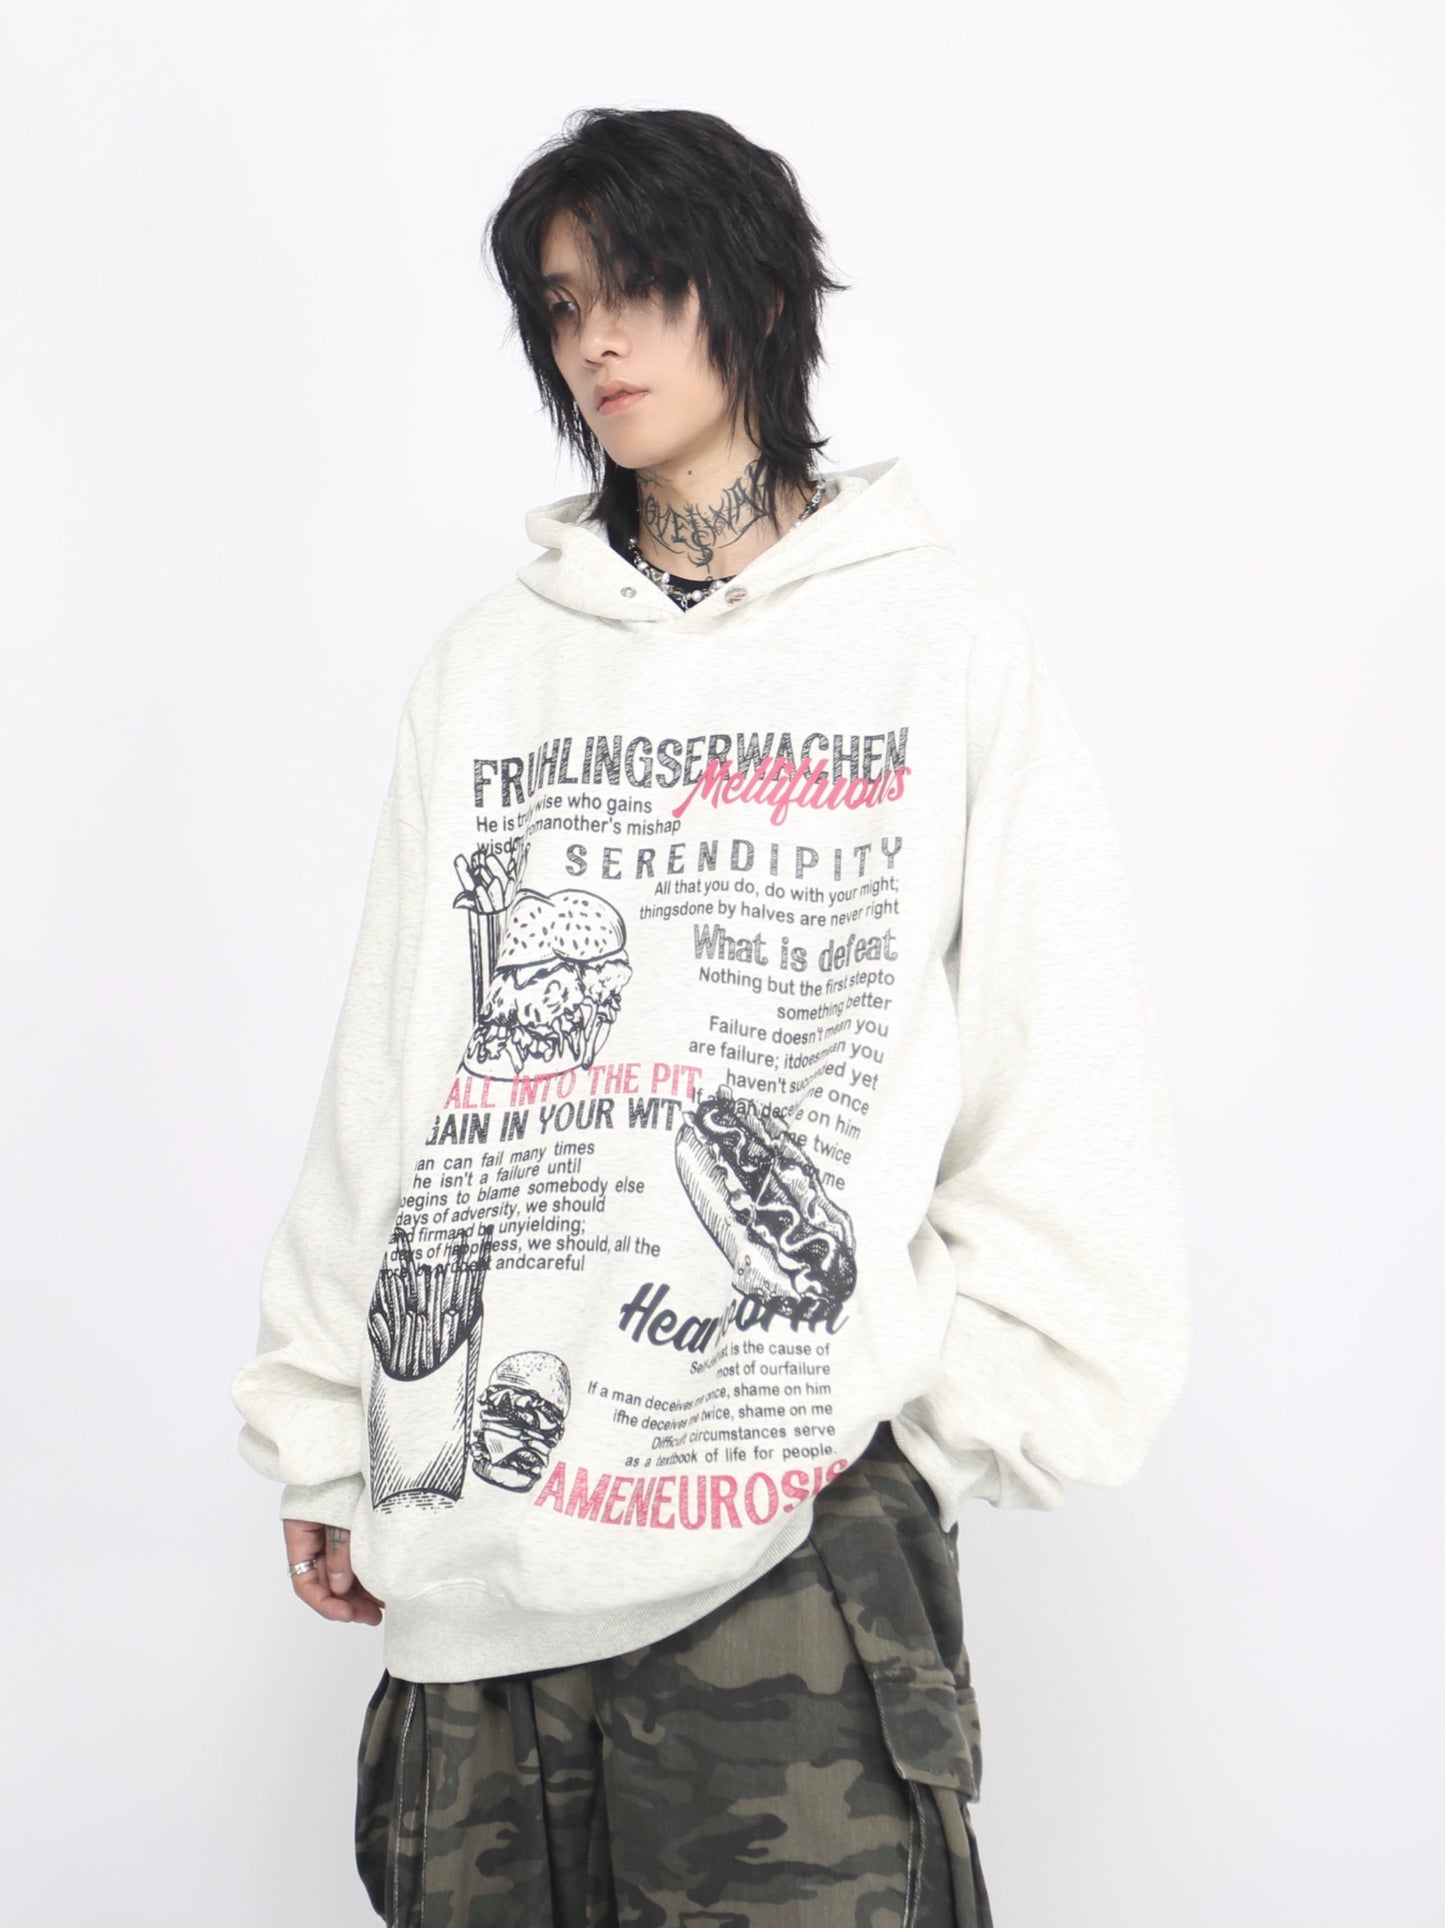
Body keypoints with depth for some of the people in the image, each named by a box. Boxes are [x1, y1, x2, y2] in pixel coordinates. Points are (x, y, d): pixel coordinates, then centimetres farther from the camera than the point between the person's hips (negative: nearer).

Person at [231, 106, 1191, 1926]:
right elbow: (381, 1066, 14)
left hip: (803, 1508, -3)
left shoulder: (939, 638, 5)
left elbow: (1064, 1069, 2)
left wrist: (964, 1393, -5)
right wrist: (316, 1421, 12)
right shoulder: (487, 665, 14)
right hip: (478, 1485, 3)